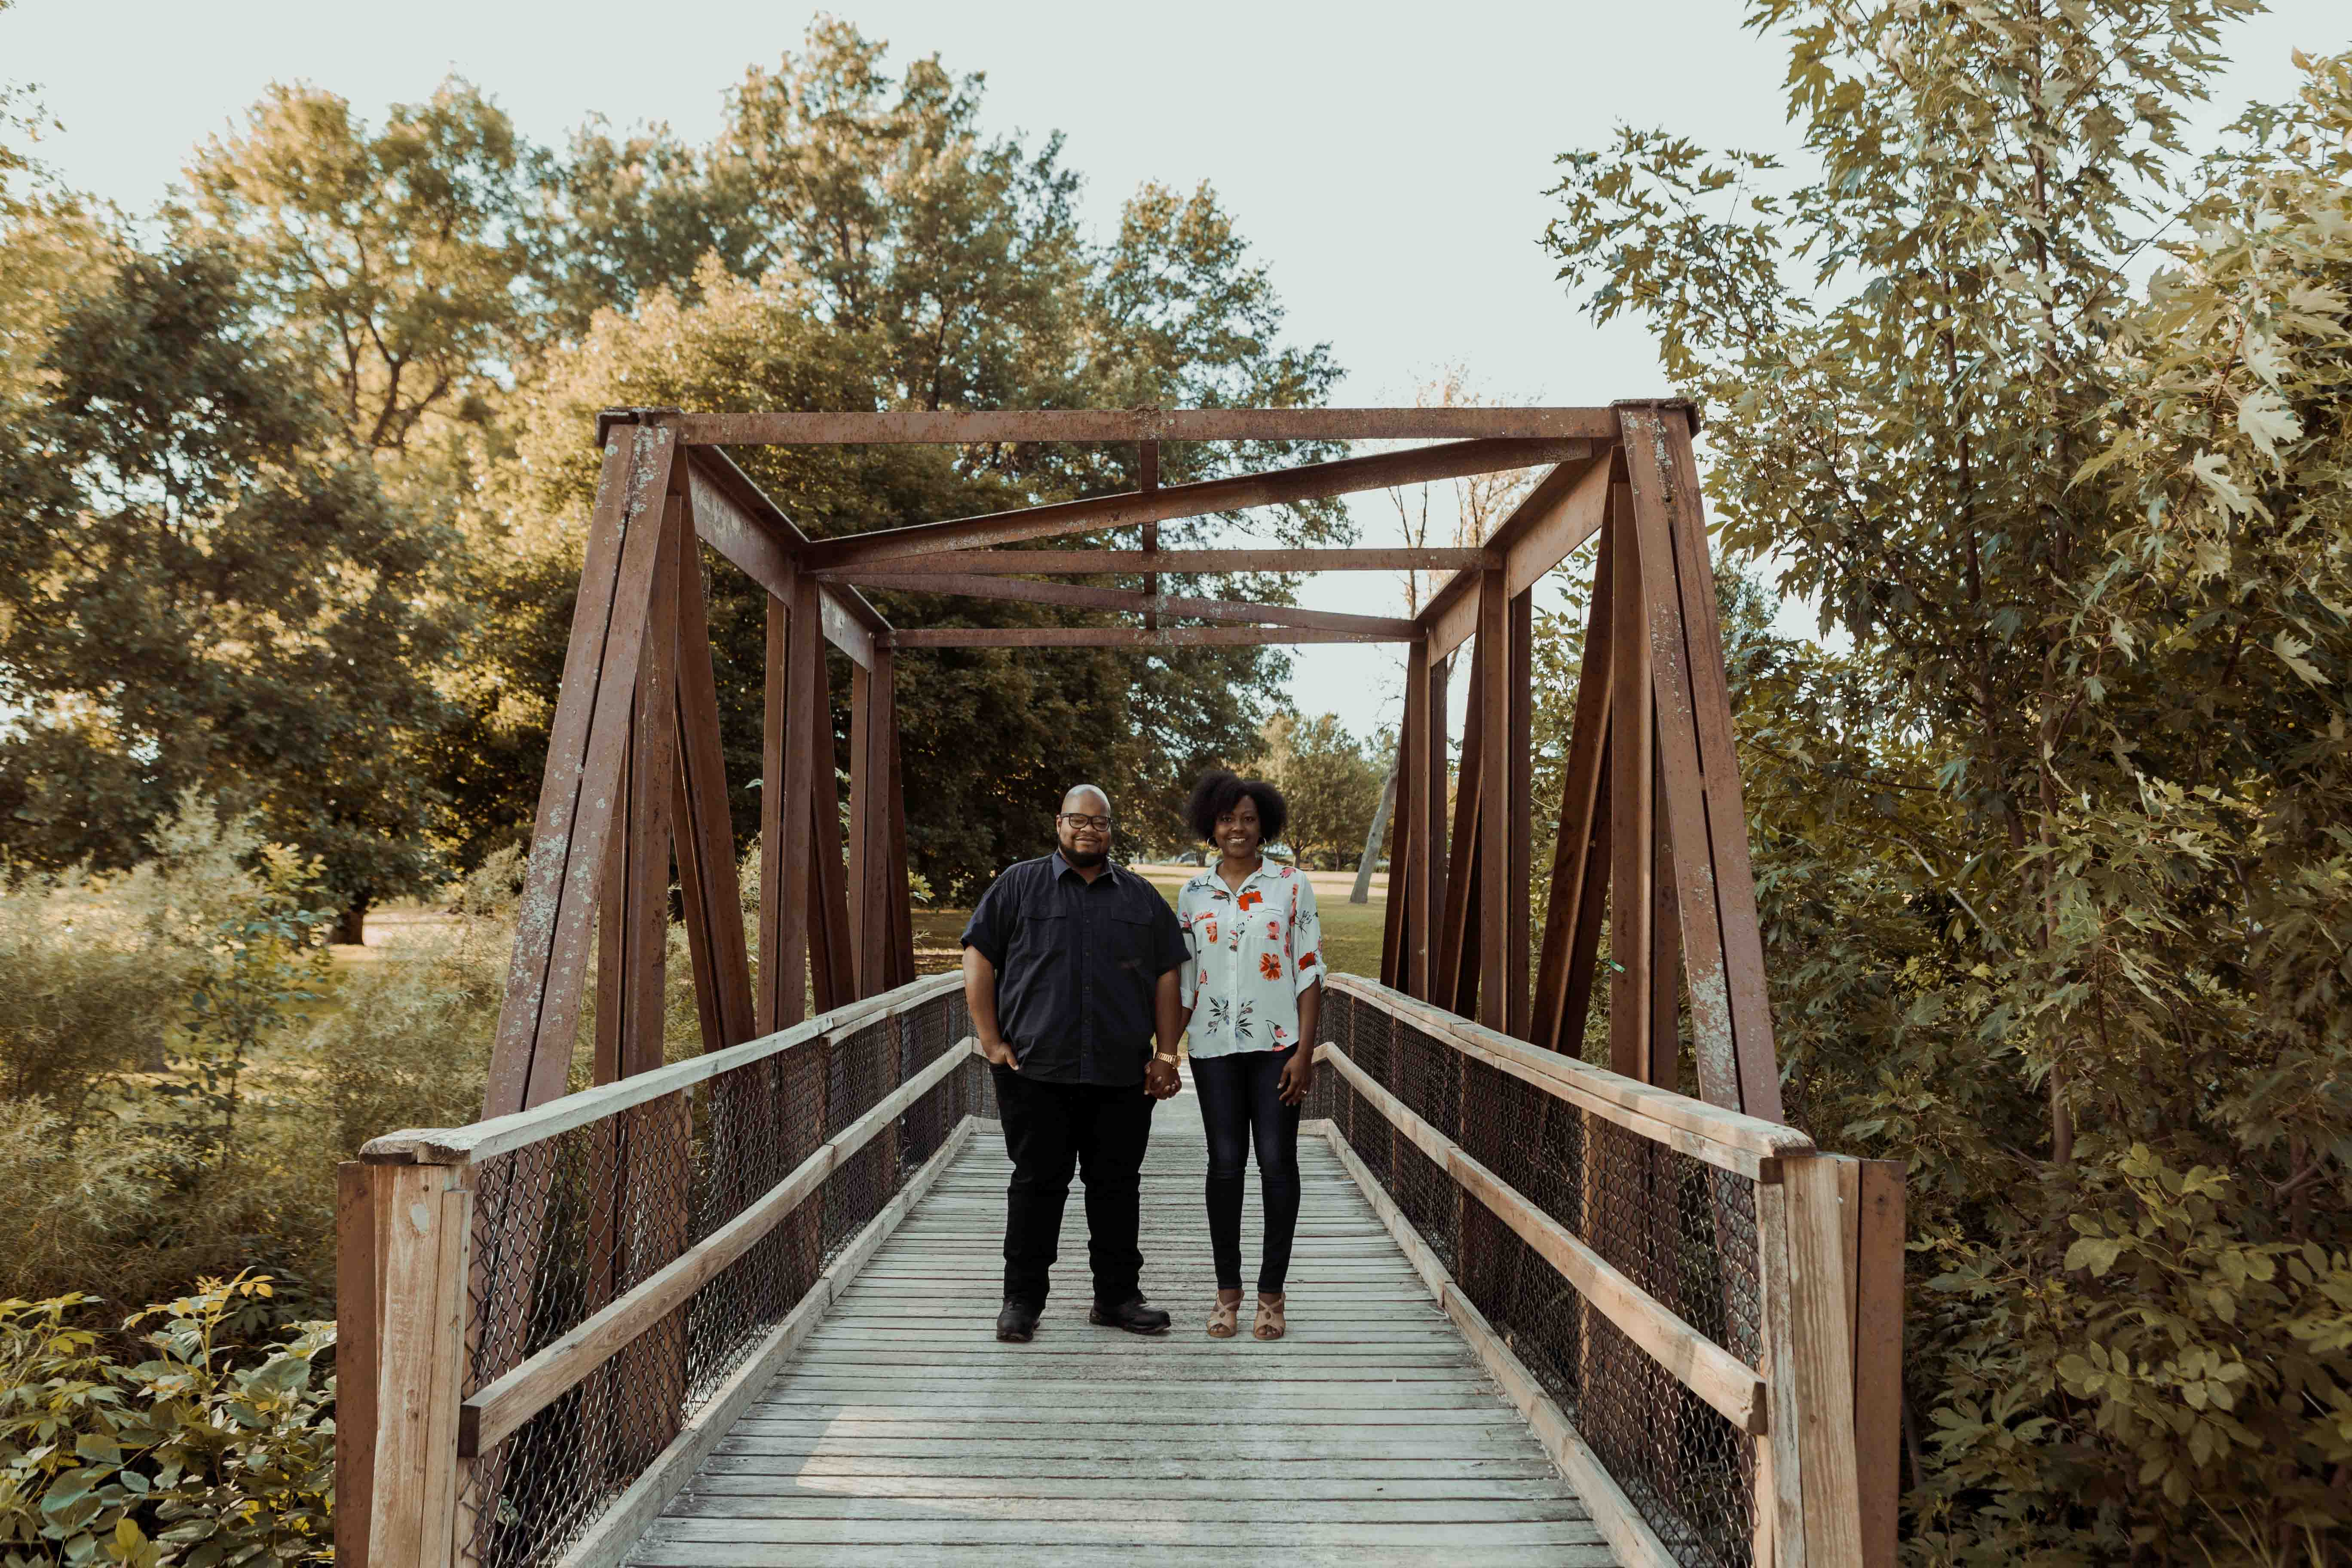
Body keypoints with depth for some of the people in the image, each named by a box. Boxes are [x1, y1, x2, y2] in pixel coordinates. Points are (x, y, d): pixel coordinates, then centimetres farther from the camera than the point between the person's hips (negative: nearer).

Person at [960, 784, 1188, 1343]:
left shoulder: (1142, 897, 13)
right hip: (1035, 1071, -2)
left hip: (1123, 1073, 2)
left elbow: (1168, 976, 11)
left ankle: (1118, 1296, 19)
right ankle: (1022, 1299, 15)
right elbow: (978, 959, 3)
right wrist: (992, 1041, -5)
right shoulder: (1018, 886, 6)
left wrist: (1167, 1055, 3)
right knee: (1036, 1182, 4)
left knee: (1118, 1185, 7)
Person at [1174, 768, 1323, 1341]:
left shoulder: (1291, 886, 1)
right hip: (1214, 1046, 2)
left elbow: (1310, 971, -1)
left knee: (1277, 1163, 0)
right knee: (1224, 1164, 4)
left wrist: (1305, 1050, -8)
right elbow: (1181, 980, 11)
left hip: (1277, 1042, -2)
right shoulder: (1193, 894, 8)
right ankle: (1227, 1292, 15)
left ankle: (1272, 1295, 11)